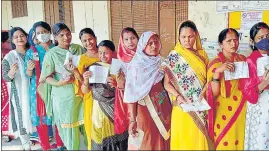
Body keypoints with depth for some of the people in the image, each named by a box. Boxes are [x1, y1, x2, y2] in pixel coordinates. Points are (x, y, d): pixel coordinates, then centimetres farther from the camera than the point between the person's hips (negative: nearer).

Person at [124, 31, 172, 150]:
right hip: (146, 109, -5)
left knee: (164, 141, 13)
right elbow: (132, 94, -13)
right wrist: (132, 120, -15)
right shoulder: (136, 65, -11)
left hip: (164, 108, 5)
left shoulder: (162, 62, 5)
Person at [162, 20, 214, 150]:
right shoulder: (173, 56, -3)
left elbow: (208, 78, 9)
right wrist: (178, 96, -19)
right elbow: (167, 83, -4)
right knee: (183, 140, 5)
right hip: (183, 107, -3)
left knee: (200, 139, 10)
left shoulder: (202, 54, 7)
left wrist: (203, 93, -9)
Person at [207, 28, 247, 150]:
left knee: (240, 142, 14)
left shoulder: (243, 59, 4)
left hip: (242, 111, 5)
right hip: (224, 112, -4)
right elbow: (213, 93, -18)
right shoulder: (215, 64, -12)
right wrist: (217, 72, -31)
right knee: (224, 144, 6)